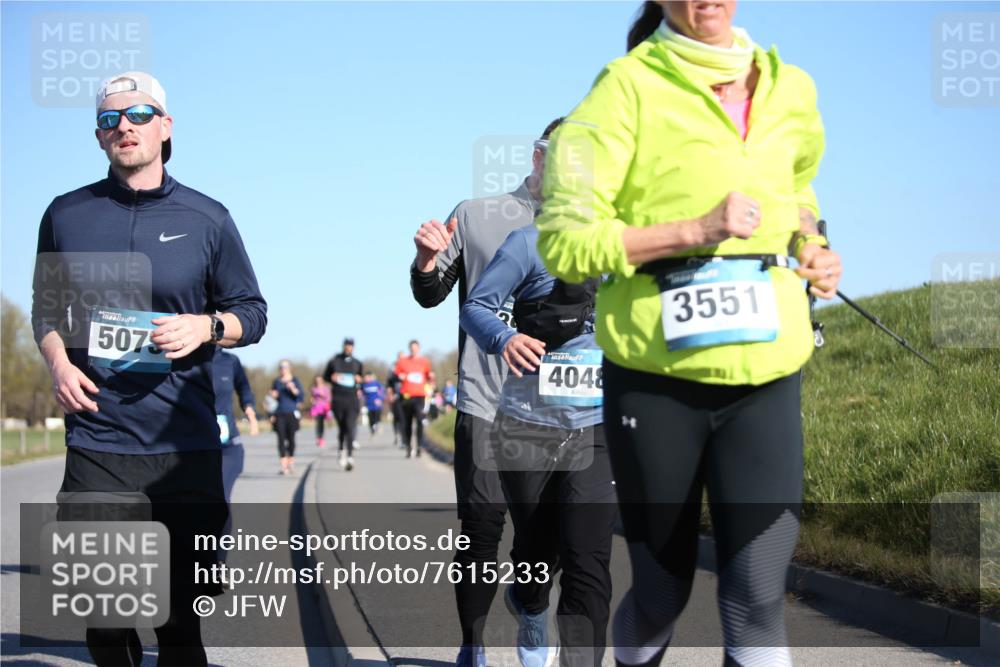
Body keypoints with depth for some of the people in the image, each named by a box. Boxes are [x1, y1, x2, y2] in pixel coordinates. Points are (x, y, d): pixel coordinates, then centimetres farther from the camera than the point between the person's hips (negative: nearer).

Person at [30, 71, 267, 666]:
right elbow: (47, 306, 19)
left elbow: (253, 314, 10)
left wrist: (205, 326, -11)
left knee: (181, 608, 4)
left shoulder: (207, 218, 5)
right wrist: (58, 361, -1)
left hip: (186, 445, -1)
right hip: (96, 443, 1)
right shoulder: (67, 214, 9)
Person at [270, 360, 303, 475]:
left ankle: (291, 462, 26)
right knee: (281, 439, -6)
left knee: (291, 438, 6)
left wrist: (293, 389, -20)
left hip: (291, 413, -1)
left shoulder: (295, 381, 2)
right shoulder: (277, 381, 9)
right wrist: (273, 396, -2)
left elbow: (301, 397, -4)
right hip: (279, 414, 1)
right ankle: (283, 466, -9)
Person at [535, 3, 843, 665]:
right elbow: (564, 241, -11)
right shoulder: (629, 88, -7)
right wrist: (693, 231, -21)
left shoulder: (791, 90, 8)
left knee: (758, 596, -7)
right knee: (662, 592, 9)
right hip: (657, 379, -3)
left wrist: (812, 251, 9)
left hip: (765, 379, 3)